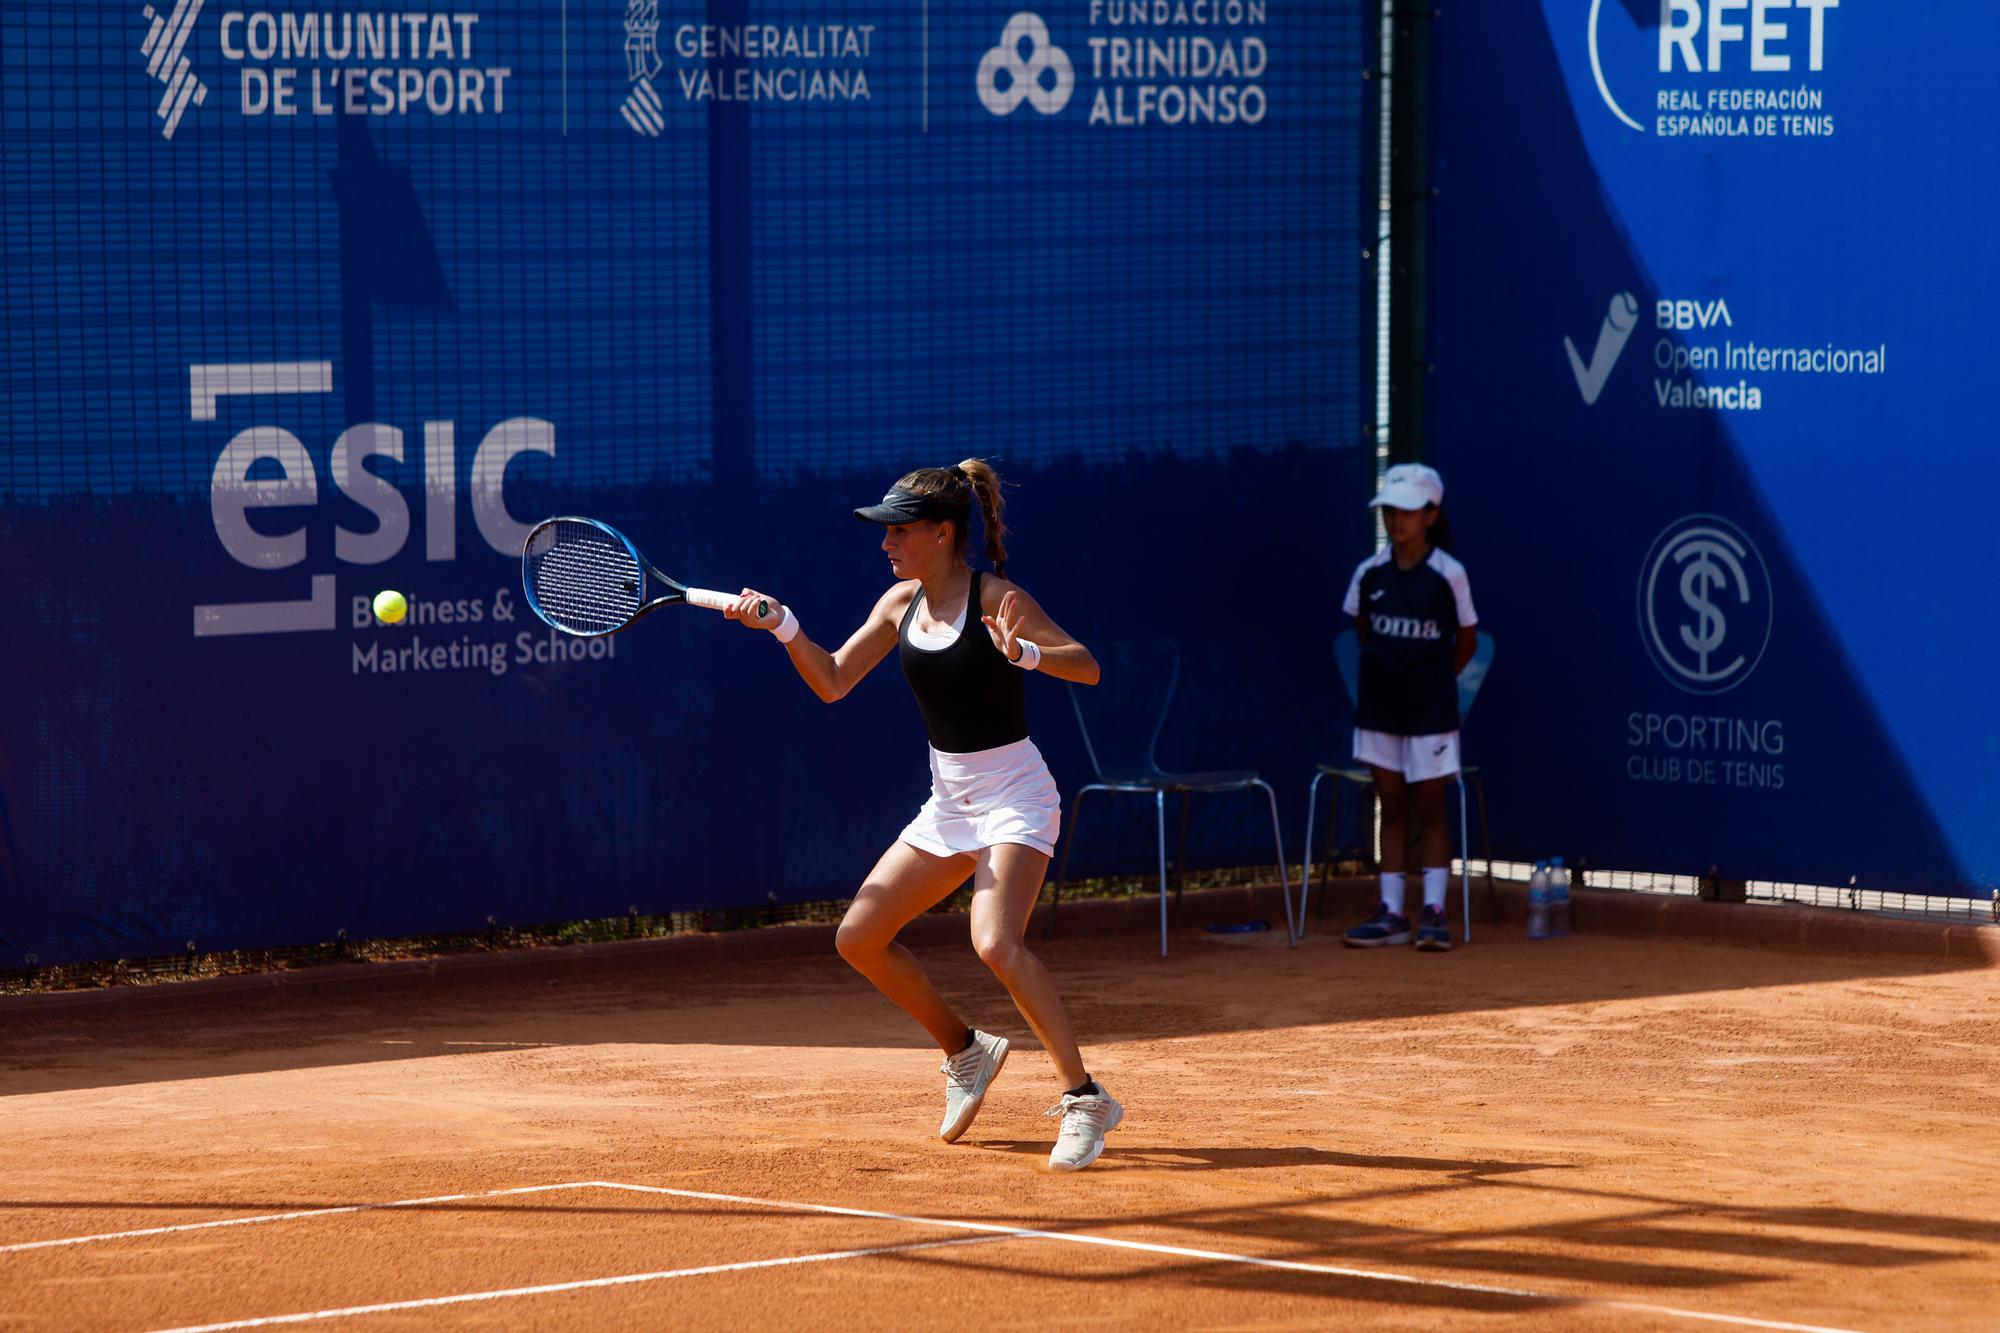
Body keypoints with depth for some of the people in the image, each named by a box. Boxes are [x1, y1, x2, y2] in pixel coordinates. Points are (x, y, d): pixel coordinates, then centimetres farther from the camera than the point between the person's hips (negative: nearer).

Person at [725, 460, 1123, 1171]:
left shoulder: (995, 598, -16)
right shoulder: (901, 604, 4)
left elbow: (1086, 667, -21)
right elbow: (832, 681, 9)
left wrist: (1027, 652, -40)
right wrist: (785, 628, -7)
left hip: (1014, 793, -8)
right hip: (948, 801, 8)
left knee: (996, 944, -28)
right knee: (859, 937, 7)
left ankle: (1086, 1100, -20)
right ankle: (966, 1051, 27)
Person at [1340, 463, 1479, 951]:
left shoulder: (1448, 574, -8)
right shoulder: (1369, 573, 0)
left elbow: (1467, 640, 2)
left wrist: (1433, 680, 6)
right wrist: (1388, 669, 12)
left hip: (1430, 710, -3)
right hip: (1380, 708, 3)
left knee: (1430, 809, 1)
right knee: (1392, 809, 8)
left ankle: (1433, 912, 4)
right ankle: (1391, 912, 10)